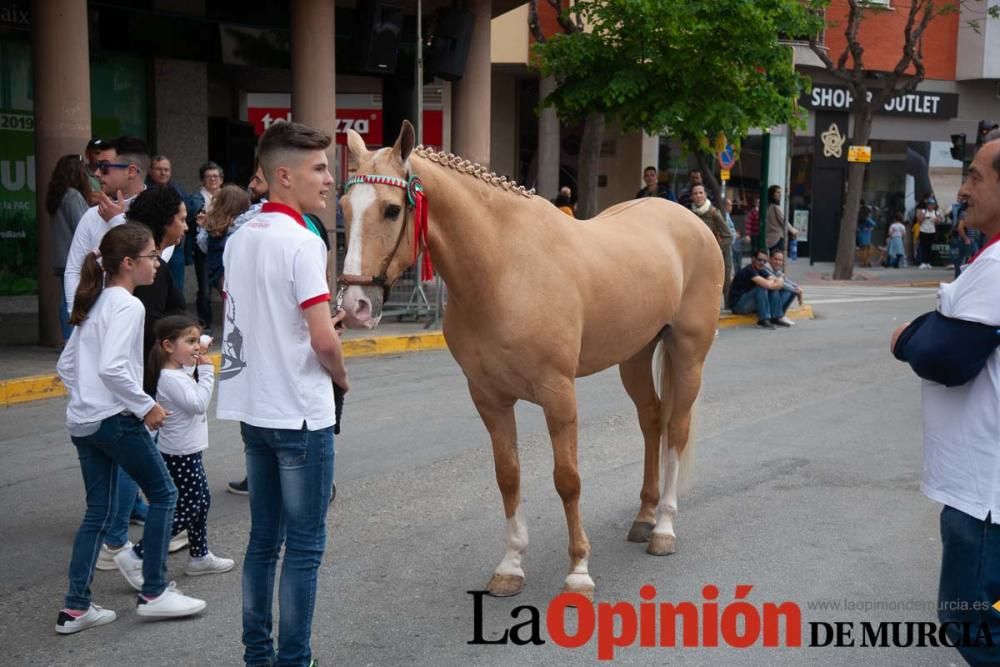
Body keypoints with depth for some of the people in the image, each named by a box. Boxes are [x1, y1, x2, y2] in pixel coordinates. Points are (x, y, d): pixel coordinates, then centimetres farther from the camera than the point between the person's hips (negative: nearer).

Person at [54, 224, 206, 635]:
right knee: (163, 494, 6)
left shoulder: (93, 304, 15)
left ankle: (76, 608, 13)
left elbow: (65, 366, 18)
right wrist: (146, 406, -16)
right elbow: (112, 368, -24)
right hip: (115, 419, -9)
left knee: (98, 511, 13)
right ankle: (153, 593, 10)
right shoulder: (127, 306, -13)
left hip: (82, 421, 9)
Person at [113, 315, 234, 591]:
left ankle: (200, 556, 32)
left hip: (187, 452, 10)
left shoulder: (179, 372, 8)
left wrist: (202, 365, 10)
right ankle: (135, 558, -4)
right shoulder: (171, 379, -22)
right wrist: (206, 370, -21)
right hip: (180, 454, -10)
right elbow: (198, 403, -27)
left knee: (202, 500, 19)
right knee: (185, 512, -6)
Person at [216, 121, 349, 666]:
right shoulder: (301, 242, -17)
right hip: (300, 414, -8)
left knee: (262, 538, 15)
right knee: (304, 545, 3)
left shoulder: (239, 239, 7)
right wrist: (342, 377, -3)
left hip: (251, 408, 8)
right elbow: (324, 341, -23)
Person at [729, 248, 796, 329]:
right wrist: (776, 283, -9)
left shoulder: (761, 271, 9)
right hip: (738, 304, -9)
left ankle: (777, 317, -8)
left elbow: (780, 282, 3)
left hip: (751, 304, 9)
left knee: (774, 291, -1)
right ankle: (763, 320, -28)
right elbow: (766, 284, -31)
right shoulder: (749, 270, -19)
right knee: (761, 288, -27)